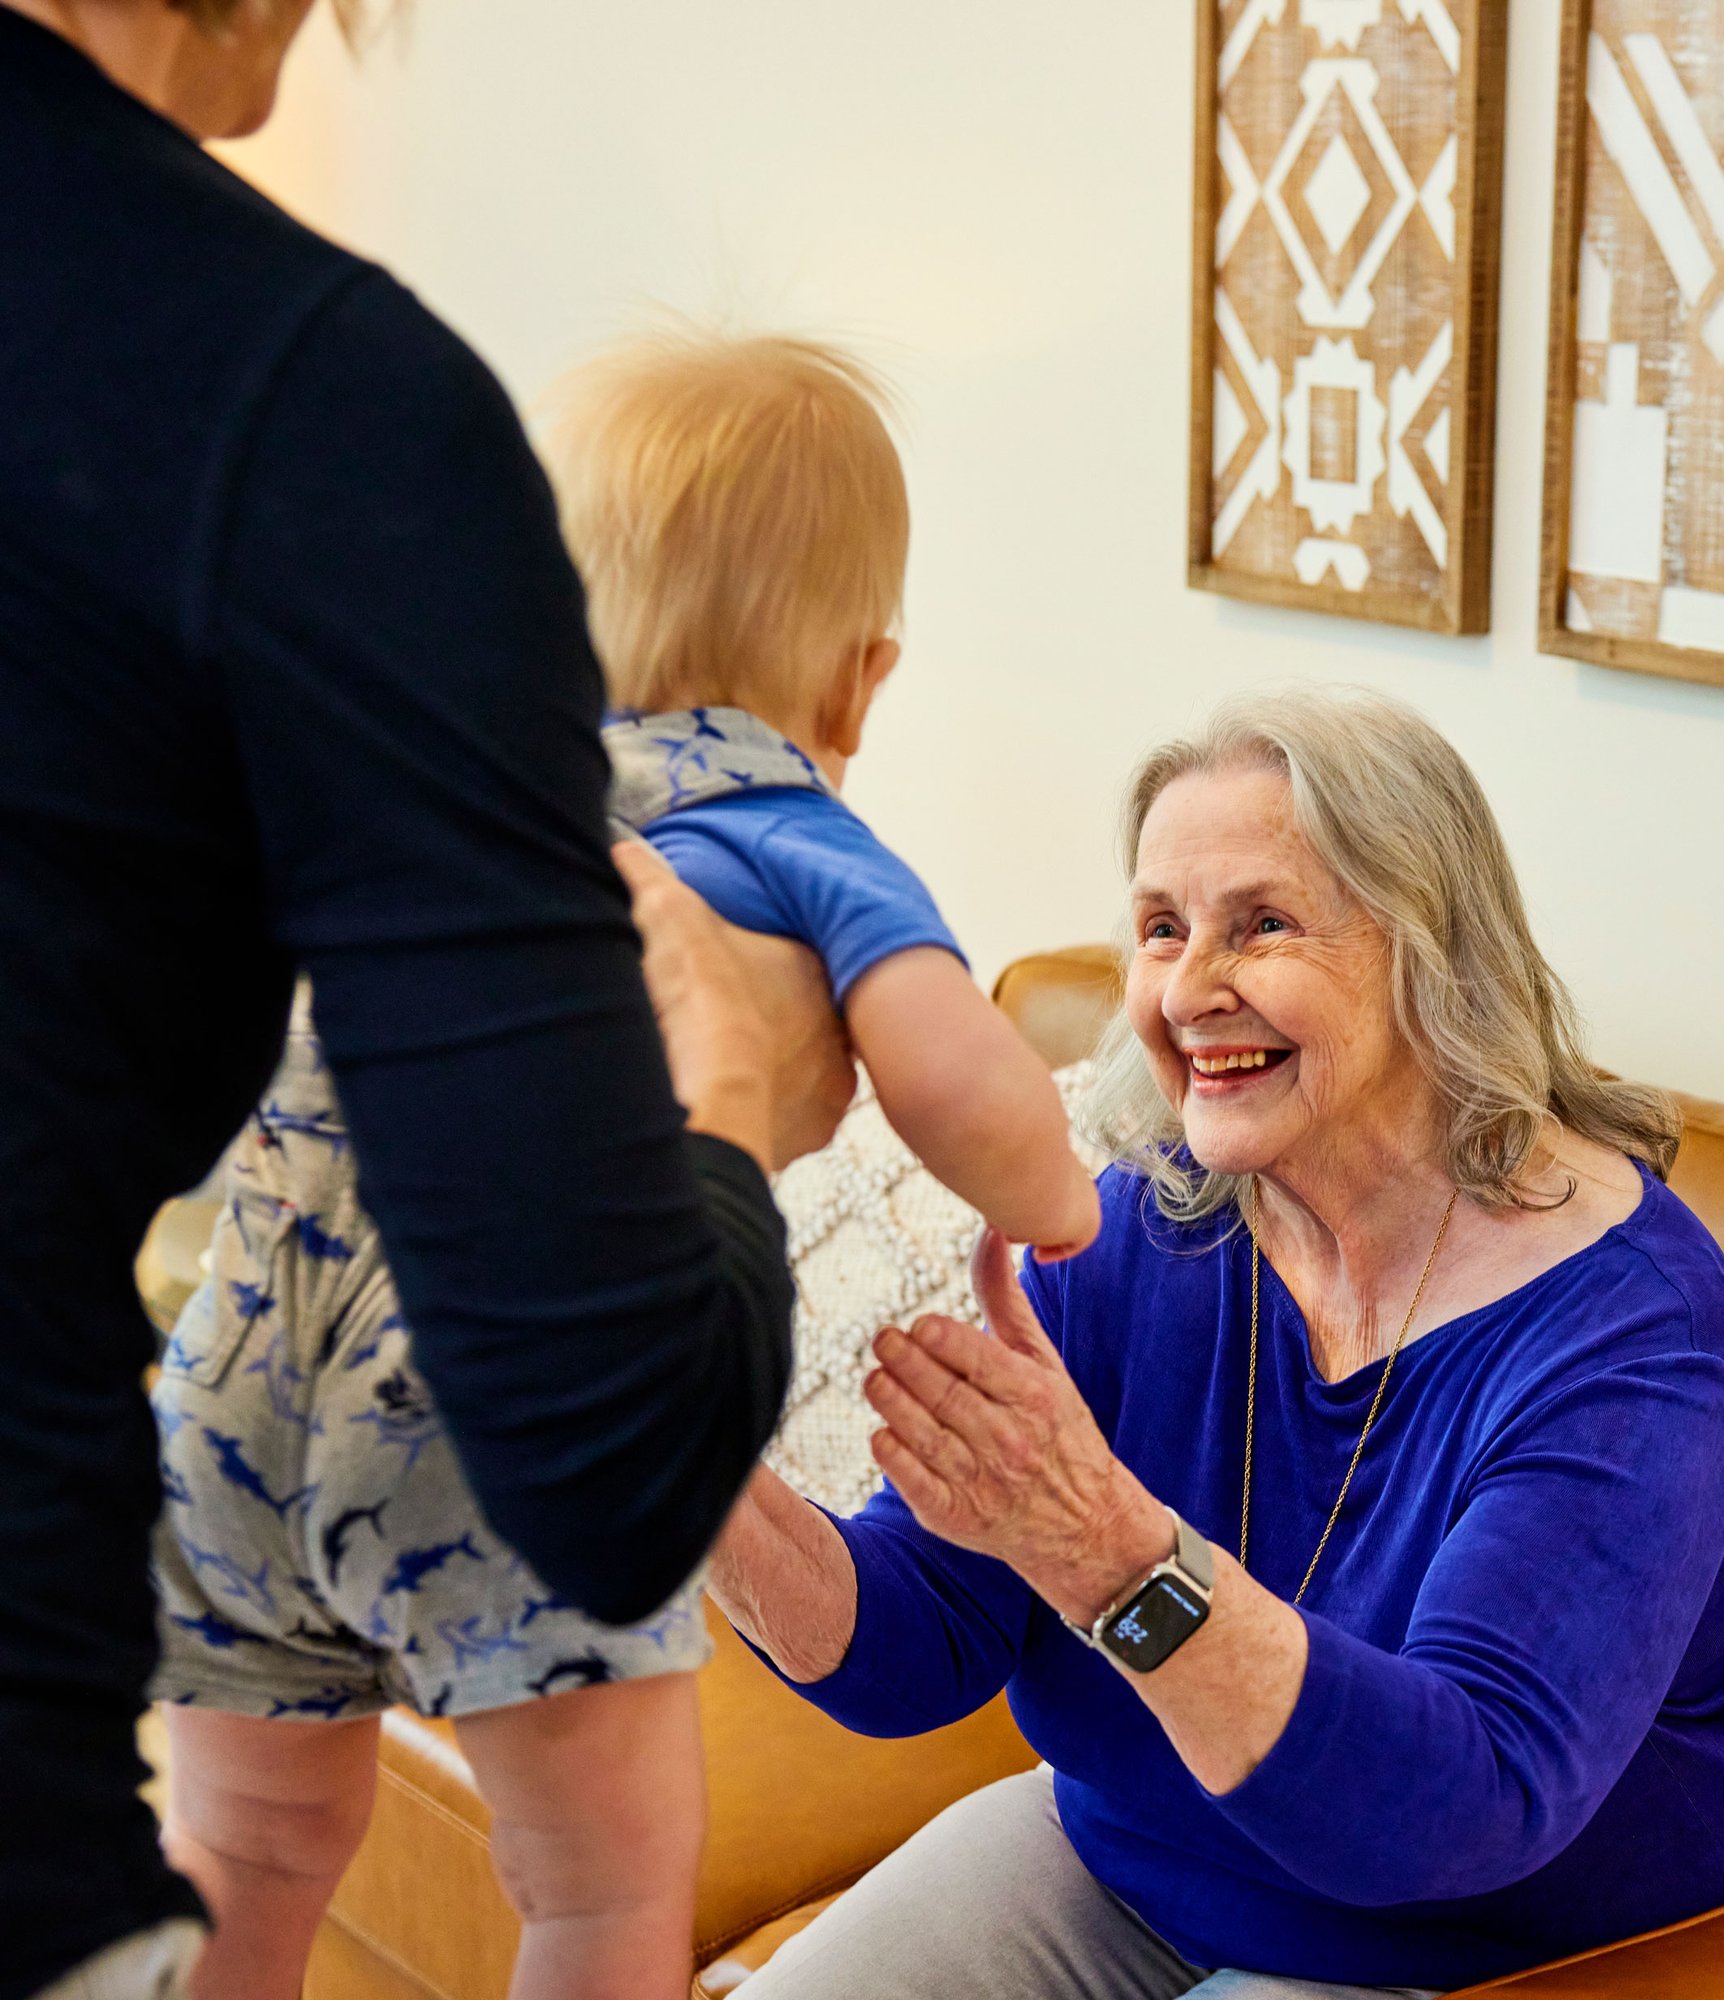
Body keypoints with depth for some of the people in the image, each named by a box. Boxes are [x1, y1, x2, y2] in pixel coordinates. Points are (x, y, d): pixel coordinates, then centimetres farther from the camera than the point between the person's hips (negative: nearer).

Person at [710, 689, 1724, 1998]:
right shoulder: (1148, 1225, -6)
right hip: (1115, 1864, 5)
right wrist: (725, 1505, -27)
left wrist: (1111, 1551, -46)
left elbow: (1469, 1814, -34)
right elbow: (916, 1653, -7)